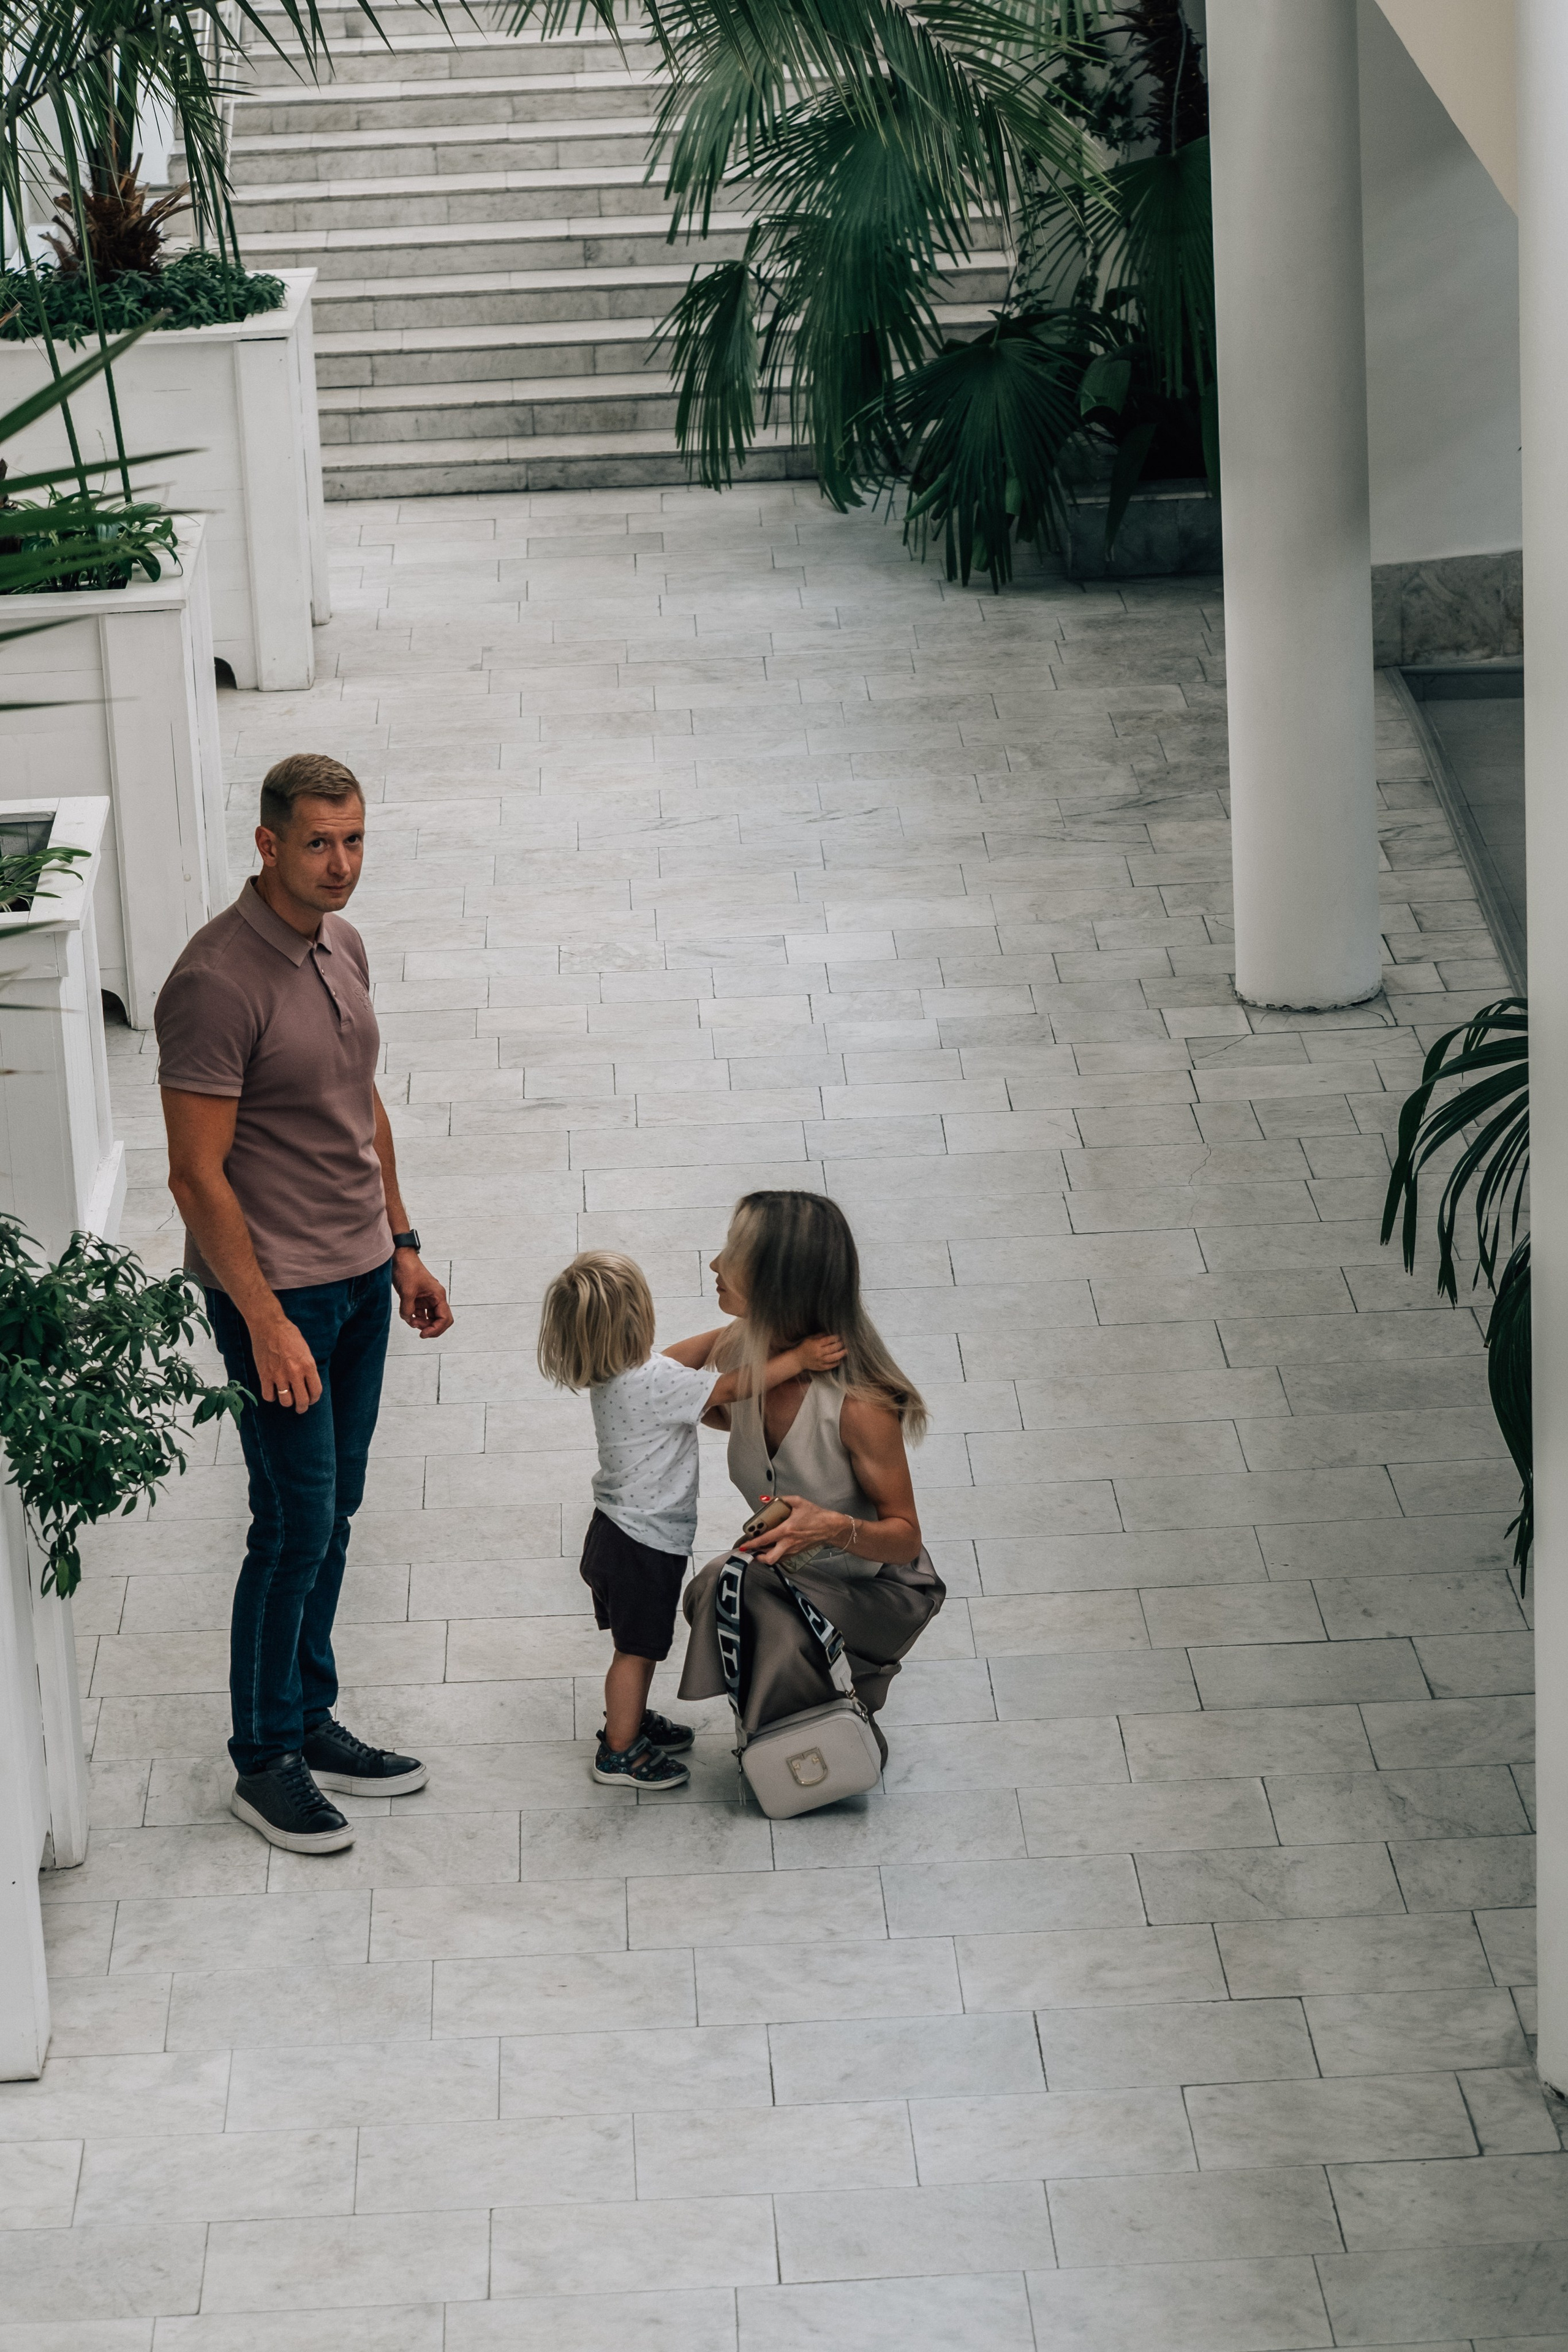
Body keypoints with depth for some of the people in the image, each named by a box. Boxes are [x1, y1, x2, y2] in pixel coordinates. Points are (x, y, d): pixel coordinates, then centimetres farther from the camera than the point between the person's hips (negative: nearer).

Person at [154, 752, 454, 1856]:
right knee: (296, 1526, -2)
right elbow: (198, 1173, -22)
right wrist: (266, 1324, -23)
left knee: (333, 1516, 15)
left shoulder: (342, 946, 5)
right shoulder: (218, 981, -22)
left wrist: (404, 1247, 18)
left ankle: (310, 1720, 28)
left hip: (360, 1276, 8)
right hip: (275, 1290, -8)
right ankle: (265, 1761, 10)